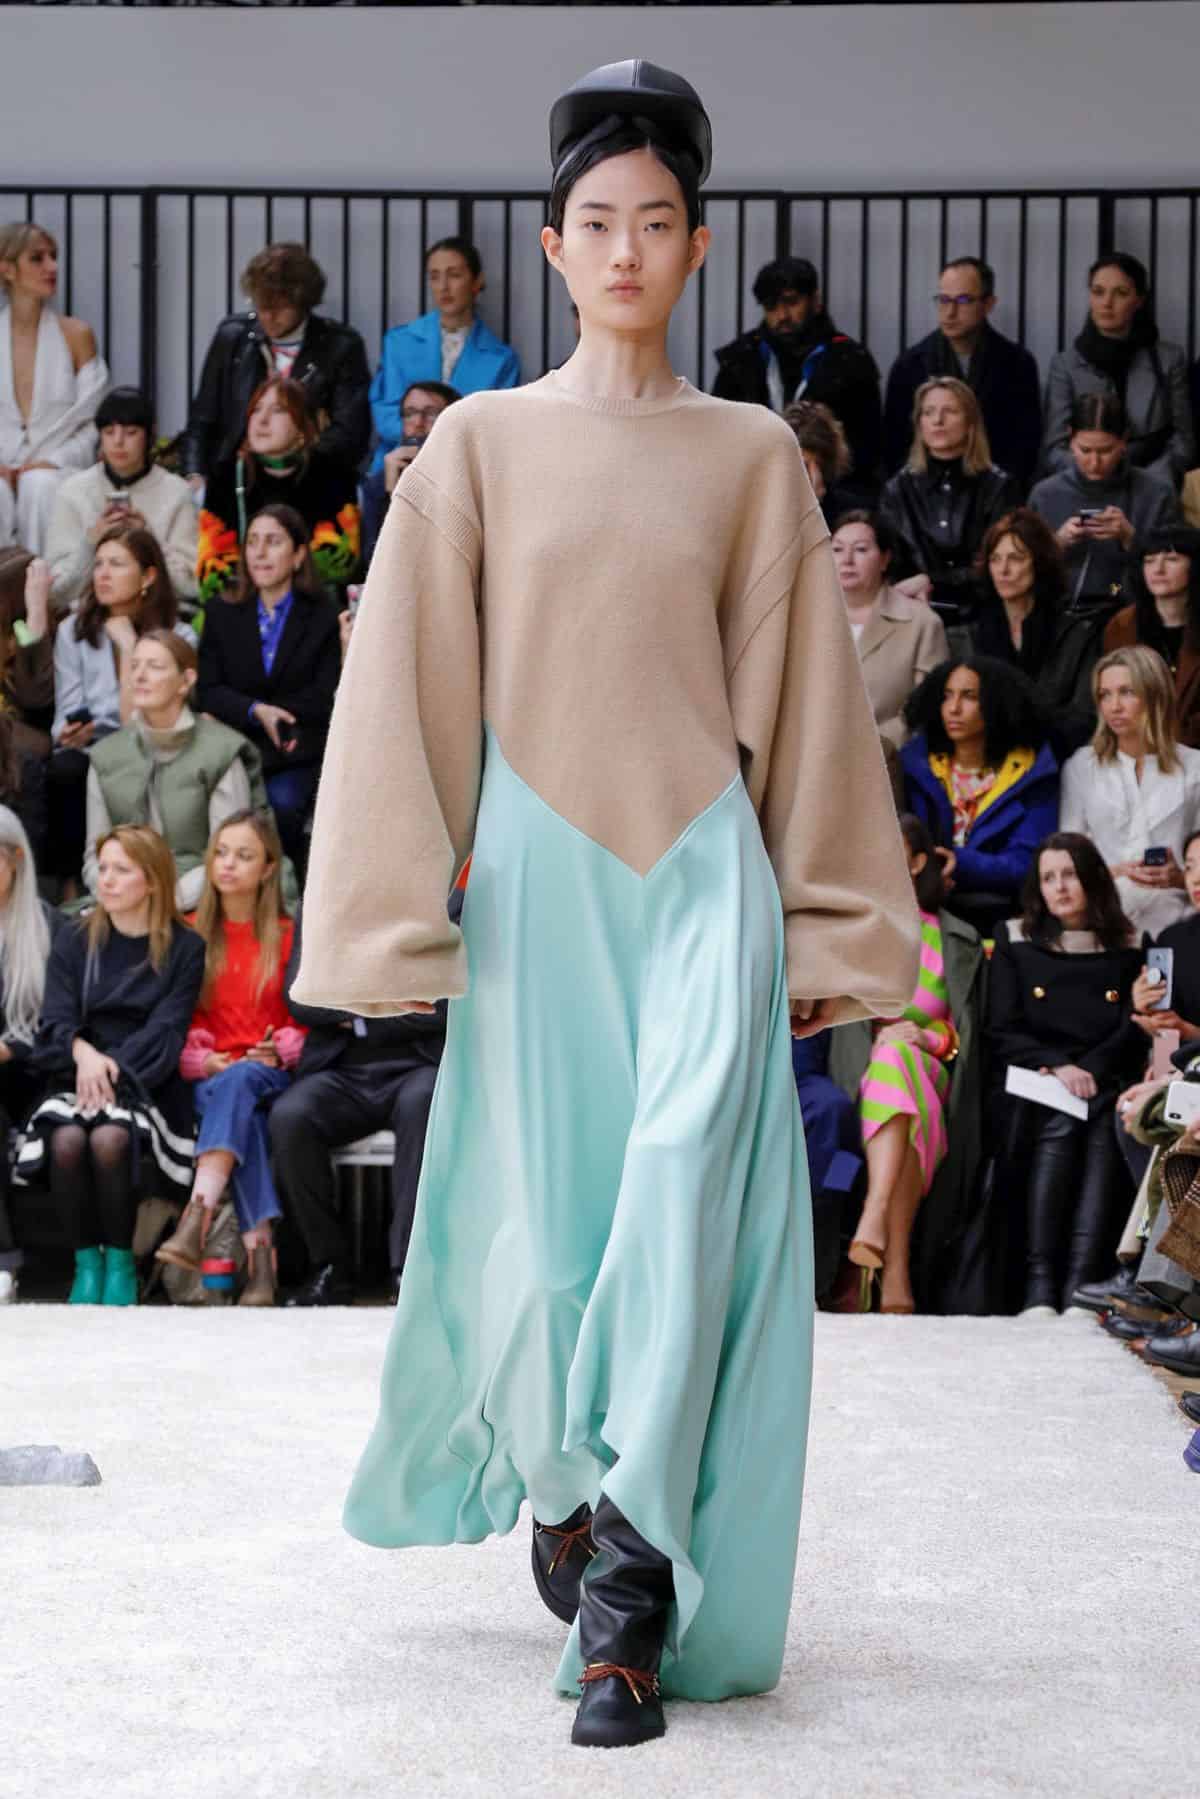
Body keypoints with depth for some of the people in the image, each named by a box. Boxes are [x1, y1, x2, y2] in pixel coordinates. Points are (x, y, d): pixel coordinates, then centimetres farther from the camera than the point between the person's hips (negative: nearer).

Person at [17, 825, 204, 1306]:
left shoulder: (184, 949, 6)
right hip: (76, 1080, 2)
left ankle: (120, 1262, -16)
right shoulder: (74, 942, 14)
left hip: (144, 1083, -2)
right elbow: (57, 1019, 3)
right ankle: (86, 1262, -17)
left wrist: (114, 1069, -19)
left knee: (110, 1140, -35)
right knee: (66, 1141, -32)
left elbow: (165, 1029, -4)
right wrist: (83, 1052, -20)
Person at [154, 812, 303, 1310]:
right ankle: (260, 1261, -47)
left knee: (240, 1082, -38)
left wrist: (280, 1052, -10)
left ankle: (195, 1221, -53)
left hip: (273, 1076, -1)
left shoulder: (289, 937, 11)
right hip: (208, 1078, 1)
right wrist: (202, 1061, -9)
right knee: (245, 1117, -35)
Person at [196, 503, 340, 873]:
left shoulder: (323, 616, 5)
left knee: (282, 802, -32)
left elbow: (325, 699, -2)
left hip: (296, 749, -1)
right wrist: (256, 711, -14)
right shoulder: (222, 614, 14)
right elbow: (208, 692, 4)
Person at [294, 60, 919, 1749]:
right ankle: (563, 1482, 30)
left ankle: (629, 1577, -15)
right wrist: (403, 916, 0)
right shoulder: (479, 442, 6)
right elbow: (411, 685, 5)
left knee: (684, 1195, -15)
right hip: (543, 865, 0)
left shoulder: (755, 453, 8)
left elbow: (805, 699, 10)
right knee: (548, 1212, 3)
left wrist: (830, 928, 9)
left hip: (706, 866, 0)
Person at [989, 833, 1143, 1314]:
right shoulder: (1015, 941, 15)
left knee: (1106, 1125, -34)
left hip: (1105, 1082, 0)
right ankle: (1039, 1286, -42)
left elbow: (1135, 1034, 6)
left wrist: (1087, 1071, -11)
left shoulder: (1127, 947, 15)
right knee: (1060, 1124, -34)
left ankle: (1080, 1290, -45)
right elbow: (1002, 1033, 6)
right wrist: (1058, 1067, -10)